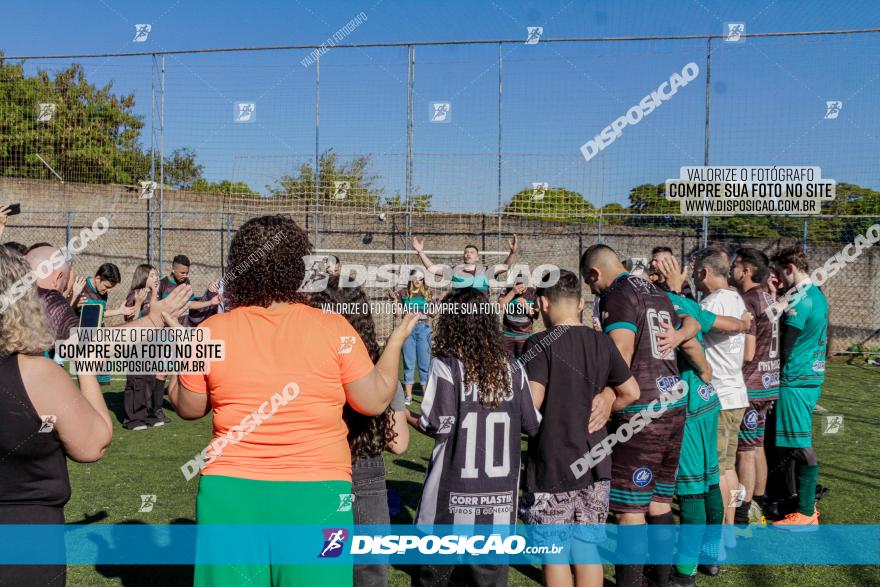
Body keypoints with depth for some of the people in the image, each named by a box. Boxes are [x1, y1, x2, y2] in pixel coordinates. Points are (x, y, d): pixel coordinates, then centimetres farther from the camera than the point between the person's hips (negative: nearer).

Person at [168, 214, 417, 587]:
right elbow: (375, 401, 0)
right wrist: (397, 339, 13)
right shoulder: (333, 329, -8)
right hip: (316, 494, -2)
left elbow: (188, 408, 10)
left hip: (229, 492, 2)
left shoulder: (211, 331, -2)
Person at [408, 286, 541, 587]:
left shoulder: (446, 365, -10)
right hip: (500, 500, 3)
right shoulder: (512, 369, 1)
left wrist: (409, 418, 3)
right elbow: (533, 424, 4)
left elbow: (439, 425, -15)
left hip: (454, 497, -3)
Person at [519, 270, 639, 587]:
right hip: (594, 463, 5)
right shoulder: (602, 342, 2)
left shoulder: (541, 344, -13)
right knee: (587, 548, 16)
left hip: (552, 466, -5)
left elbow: (530, 405, -20)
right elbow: (631, 393, 7)